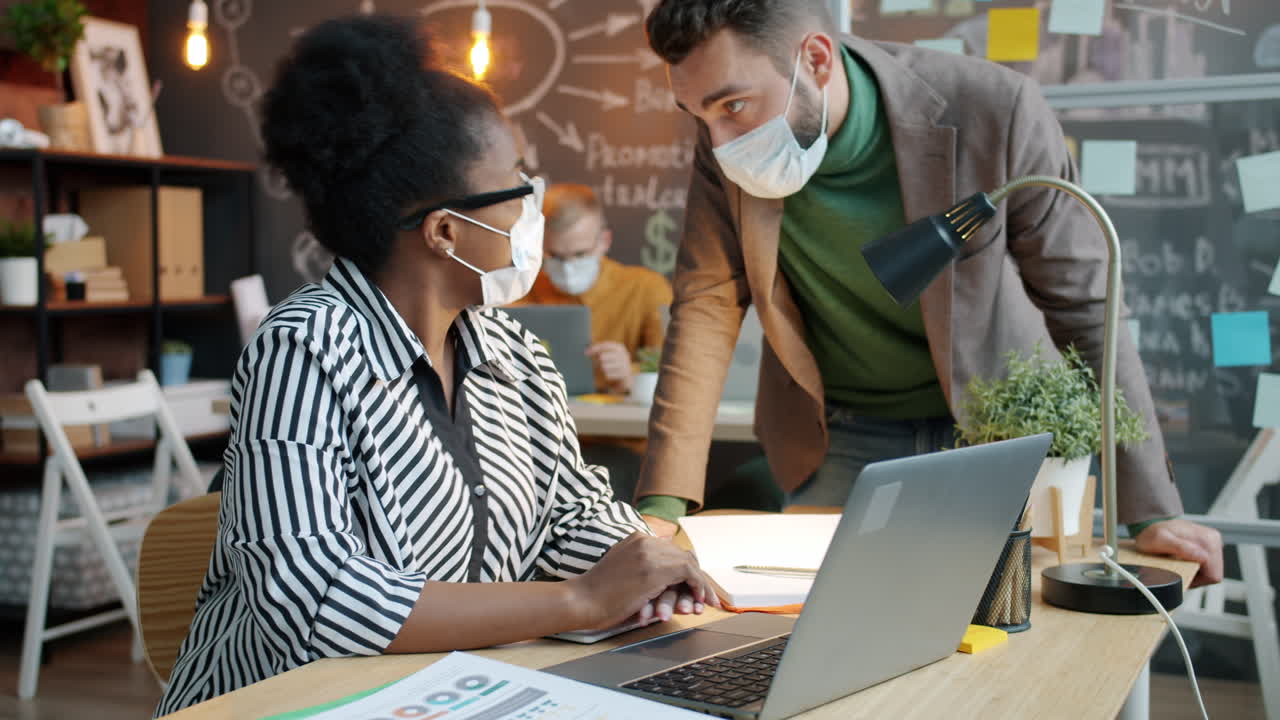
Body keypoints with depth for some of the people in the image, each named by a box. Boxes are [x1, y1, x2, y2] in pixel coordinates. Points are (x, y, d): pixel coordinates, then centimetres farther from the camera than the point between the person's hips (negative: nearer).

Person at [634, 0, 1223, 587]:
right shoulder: (727, 151, -17)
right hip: (835, 445, 2)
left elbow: (1086, 308, -17)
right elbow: (705, 309, -10)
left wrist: (1151, 512, -16)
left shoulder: (996, 112, -25)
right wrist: (661, 508, -17)